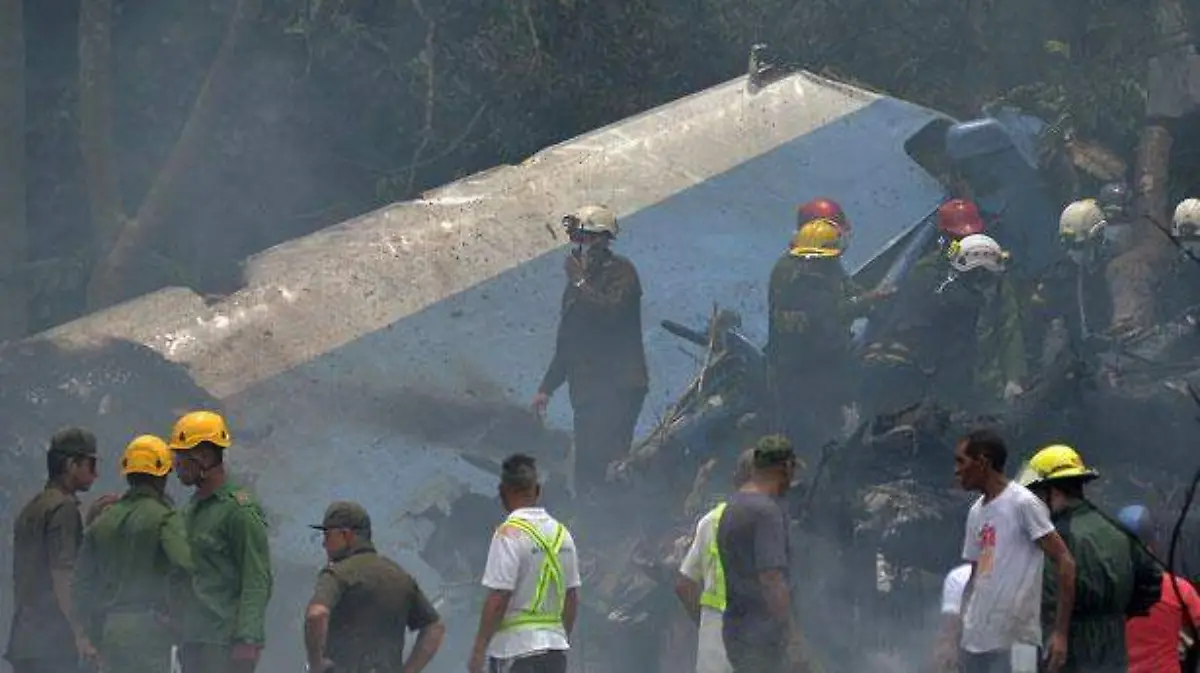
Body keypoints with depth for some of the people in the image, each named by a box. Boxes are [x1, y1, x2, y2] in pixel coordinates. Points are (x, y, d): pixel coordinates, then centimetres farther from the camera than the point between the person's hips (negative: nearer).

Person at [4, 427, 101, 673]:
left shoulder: (29, 510, 18)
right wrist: (80, 635, -20)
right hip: (53, 642, -9)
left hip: (22, 639, 9)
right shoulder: (64, 508, -10)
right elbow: (61, 577, -18)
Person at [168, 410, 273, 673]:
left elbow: (257, 582, -14)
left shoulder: (241, 510, -9)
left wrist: (247, 639, -21)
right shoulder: (190, 510, 19)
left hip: (224, 642, -9)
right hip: (193, 640, 9)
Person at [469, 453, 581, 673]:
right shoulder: (561, 533, 9)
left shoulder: (510, 533, -13)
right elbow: (572, 598, 13)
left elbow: (497, 599, -17)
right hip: (555, 646, 7)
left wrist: (479, 650, -10)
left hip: (515, 649, -7)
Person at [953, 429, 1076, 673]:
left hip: (1014, 643, -8)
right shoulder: (976, 512, 15)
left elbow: (1065, 563, -12)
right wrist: (959, 631, 15)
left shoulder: (1023, 503, -9)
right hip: (975, 641, 8)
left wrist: (1060, 632, -17)